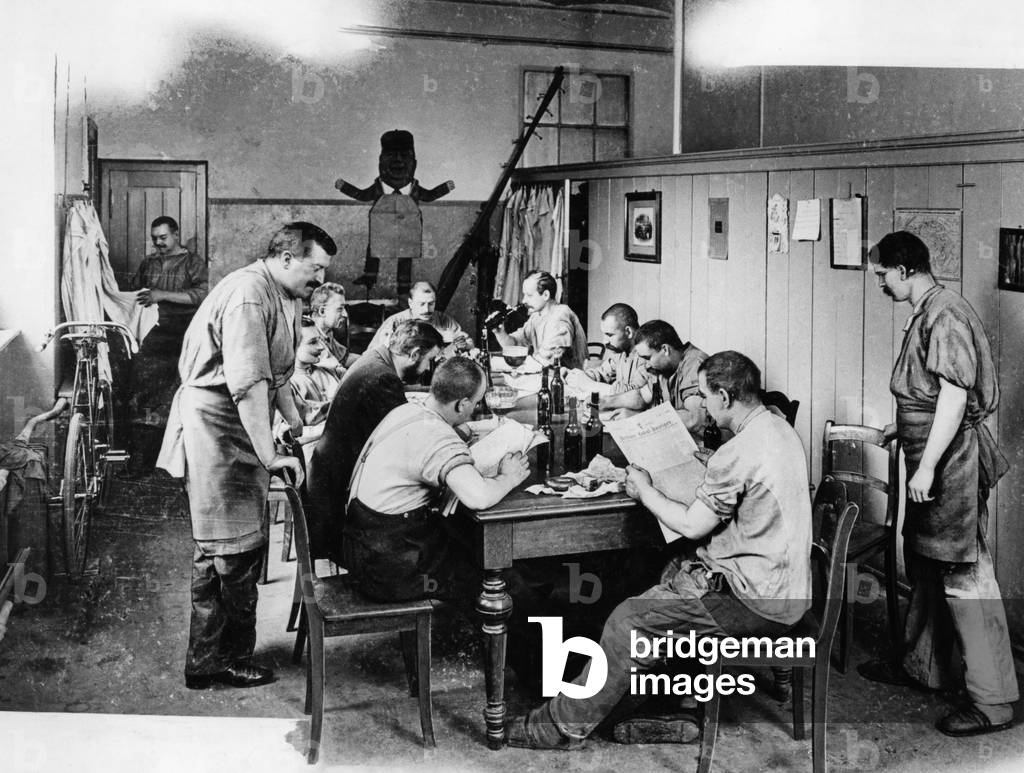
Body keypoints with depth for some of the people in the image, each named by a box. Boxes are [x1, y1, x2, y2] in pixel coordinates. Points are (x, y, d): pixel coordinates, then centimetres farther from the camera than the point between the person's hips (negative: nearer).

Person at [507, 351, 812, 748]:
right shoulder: (779, 428, 7)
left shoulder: (740, 453, -24)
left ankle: (567, 723, 7)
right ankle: (681, 712, 19)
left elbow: (692, 525, -16)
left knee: (629, 621, -6)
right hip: (784, 582, 10)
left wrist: (644, 490, -3)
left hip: (757, 601, -10)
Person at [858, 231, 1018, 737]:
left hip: (951, 463, -11)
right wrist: (904, 427, 30)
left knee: (964, 576, -6)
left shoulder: (944, 316, -18)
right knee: (925, 565, 19)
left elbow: (954, 394, -24)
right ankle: (921, 665, 33)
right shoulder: (928, 313, 13)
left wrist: (927, 466, -25)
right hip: (934, 459, 11)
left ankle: (993, 700, 1)